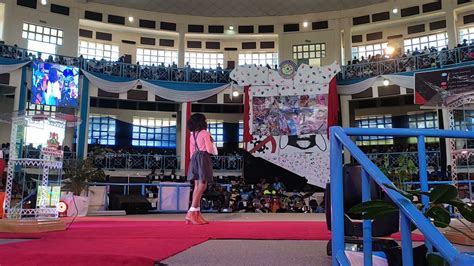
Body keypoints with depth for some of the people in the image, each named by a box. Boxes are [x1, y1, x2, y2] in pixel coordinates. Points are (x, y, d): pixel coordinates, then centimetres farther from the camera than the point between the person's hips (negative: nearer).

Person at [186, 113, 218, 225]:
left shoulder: (193, 135, 15)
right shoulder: (205, 133, -7)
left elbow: (191, 151, 17)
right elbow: (209, 150, -9)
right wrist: (211, 142, 10)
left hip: (195, 158, 8)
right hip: (203, 158, -8)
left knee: (197, 186, 7)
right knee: (202, 185, -9)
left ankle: (196, 214, 5)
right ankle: (191, 213, -16)